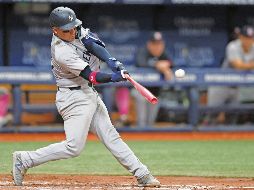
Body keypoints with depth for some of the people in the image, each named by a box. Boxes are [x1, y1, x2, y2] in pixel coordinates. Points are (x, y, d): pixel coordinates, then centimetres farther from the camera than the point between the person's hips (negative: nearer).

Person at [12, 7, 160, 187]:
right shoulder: (62, 52, -26)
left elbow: (94, 43, -7)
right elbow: (91, 77, -27)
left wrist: (111, 61, -24)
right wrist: (114, 77, -39)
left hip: (89, 94, 9)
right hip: (75, 98, -9)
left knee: (110, 136, 9)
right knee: (74, 147, -11)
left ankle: (141, 174, 10)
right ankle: (24, 160, -1)